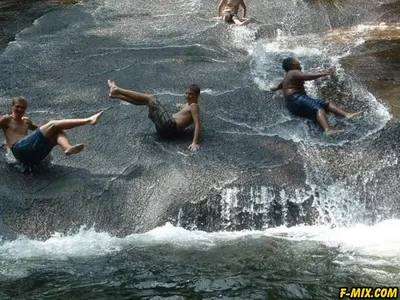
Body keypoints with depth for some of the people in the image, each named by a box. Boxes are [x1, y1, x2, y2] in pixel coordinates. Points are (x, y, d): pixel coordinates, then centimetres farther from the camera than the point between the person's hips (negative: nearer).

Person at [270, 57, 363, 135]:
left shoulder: (288, 76, 29)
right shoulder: (294, 73, -4)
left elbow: (282, 83, 50)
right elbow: (307, 76, -23)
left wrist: (276, 88, 71)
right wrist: (322, 74, -30)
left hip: (300, 99, 10)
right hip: (296, 100, -10)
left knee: (326, 103, -4)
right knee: (318, 108, -33)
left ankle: (347, 115, -26)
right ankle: (328, 130, -61)